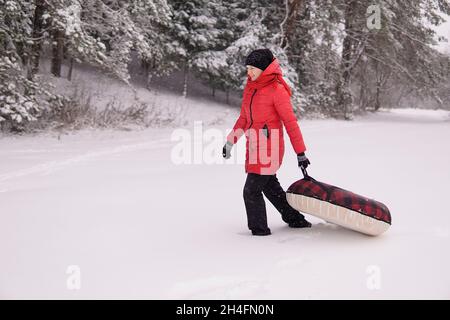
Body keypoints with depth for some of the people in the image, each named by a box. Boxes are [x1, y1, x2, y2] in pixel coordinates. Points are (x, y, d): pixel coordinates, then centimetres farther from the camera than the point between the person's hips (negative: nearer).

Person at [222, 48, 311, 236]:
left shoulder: (277, 90, -11)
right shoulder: (250, 87, 12)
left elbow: (290, 122, -11)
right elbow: (244, 118, 20)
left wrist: (301, 152, -10)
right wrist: (230, 141, 17)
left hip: (269, 147, -8)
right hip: (254, 146, 8)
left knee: (251, 190, -6)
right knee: (270, 186, 17)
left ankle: (259, 229, 10)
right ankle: (294, 219, 32)